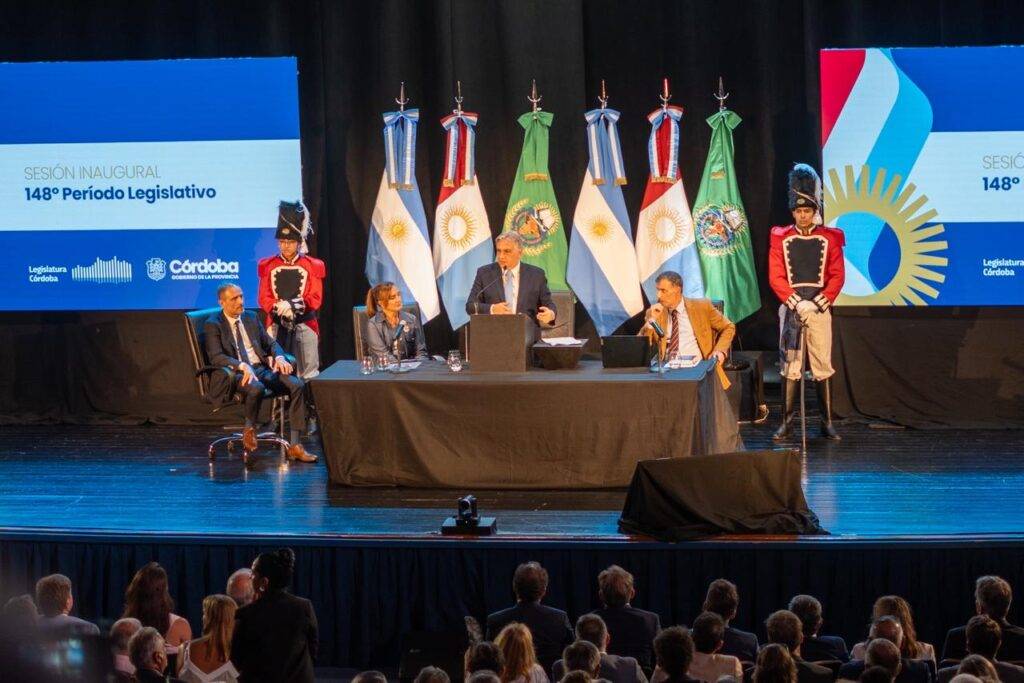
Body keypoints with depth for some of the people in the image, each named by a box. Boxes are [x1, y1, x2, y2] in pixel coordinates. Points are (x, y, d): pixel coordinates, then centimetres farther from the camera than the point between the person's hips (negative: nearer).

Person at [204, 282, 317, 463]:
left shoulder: (251, 318, 18)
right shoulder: (213, 325, -1)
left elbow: (270, 344, 19)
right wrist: (242, 366, -29)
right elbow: (216, 356, -14)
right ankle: (249, 430, -9)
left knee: (297, 385, -19)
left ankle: (295, 445, -20)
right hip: (235, 374, -6)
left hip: (262, 368, 6)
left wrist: (279, 357, -5)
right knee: (256, 388, -39)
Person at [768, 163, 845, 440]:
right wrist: (795, 301, -14)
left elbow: (837, 275, 1)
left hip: (820, 307, 0)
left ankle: (827, 422, 5)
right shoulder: (781, 238, 5)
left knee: (823, 365, 1)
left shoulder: (829, 239, 5)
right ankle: (786, 422, 3)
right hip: (791, 307, 0)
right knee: (789, 365, -1)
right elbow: (776, 276, -1)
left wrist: (822, 300, -14)